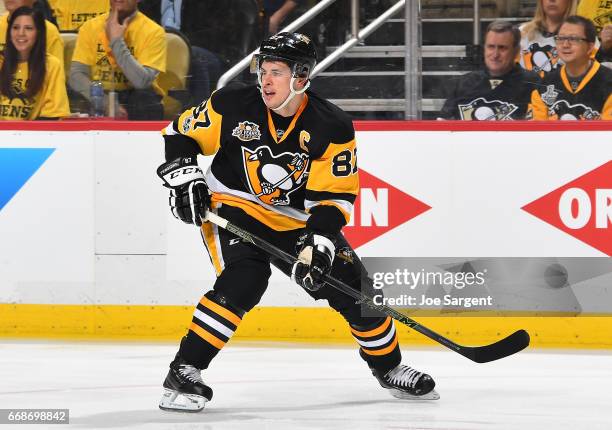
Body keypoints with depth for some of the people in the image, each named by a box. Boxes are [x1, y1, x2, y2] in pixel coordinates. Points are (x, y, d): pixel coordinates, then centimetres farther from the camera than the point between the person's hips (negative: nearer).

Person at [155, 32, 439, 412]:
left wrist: (318, 242, -28)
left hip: (298, 220, 3)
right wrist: (184, 177, -16)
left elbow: (335, 196, -15)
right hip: (234, 209, -3)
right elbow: (181, 134, -1)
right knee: (244, 280, -29)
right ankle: (184, 373, -25)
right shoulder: (233, 106, -15)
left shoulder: (333, 128, -15)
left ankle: (388, 367, 28)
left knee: (353, 288, 1)